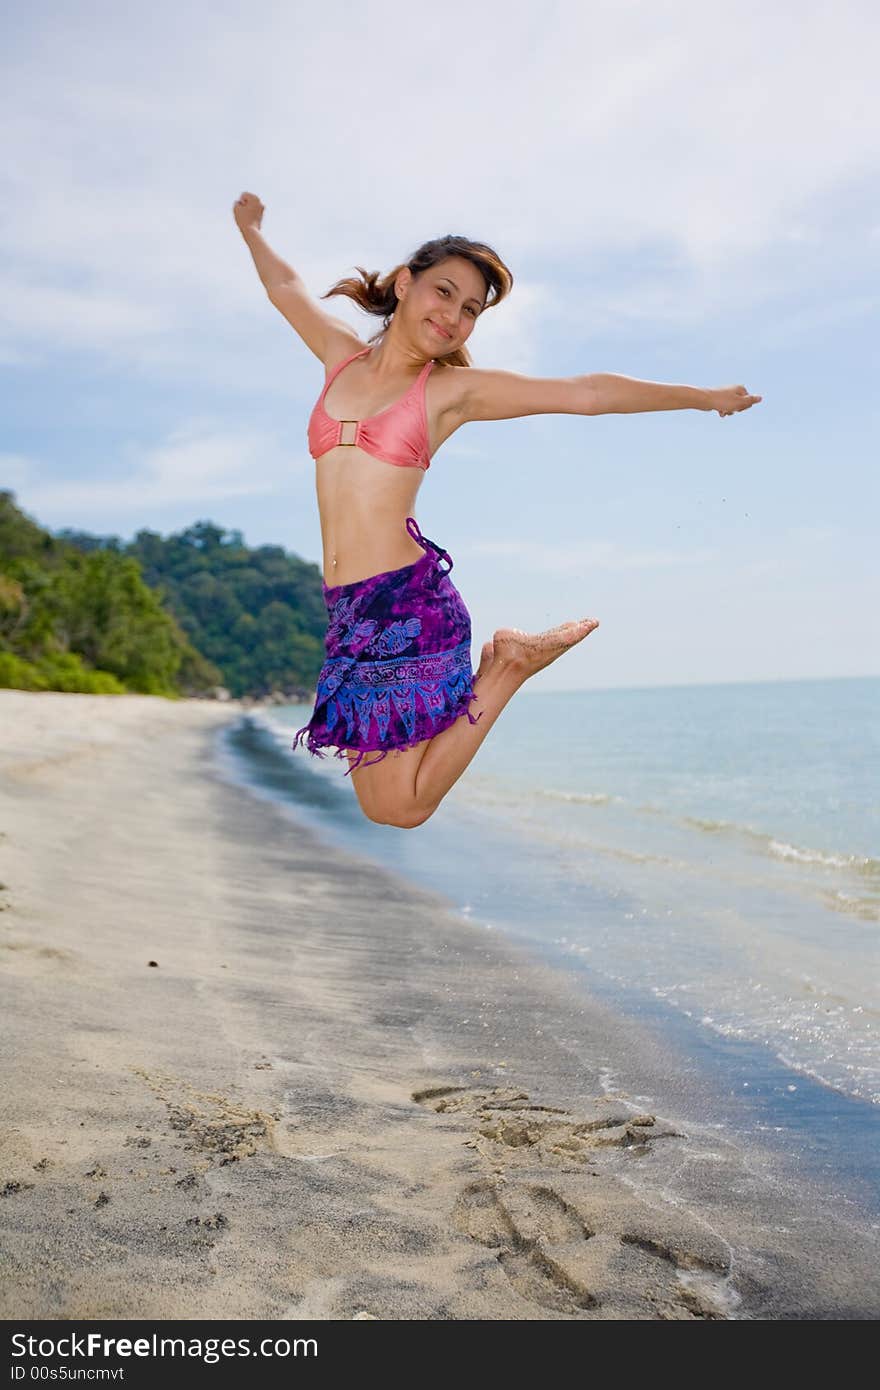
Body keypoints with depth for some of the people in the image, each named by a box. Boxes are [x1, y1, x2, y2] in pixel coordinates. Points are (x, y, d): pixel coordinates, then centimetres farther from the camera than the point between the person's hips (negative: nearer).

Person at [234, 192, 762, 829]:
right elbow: (286, 286, 33)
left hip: (409, 603, -5)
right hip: (349, 611, 5)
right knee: (382, 808, 9)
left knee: (402, 808, -5)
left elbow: (589, 394, 5)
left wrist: (704, 395, 9)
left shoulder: (453, 389, 3)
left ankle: (508, 666, 11)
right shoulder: (342, 355, 14)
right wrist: (251, 229, 49)